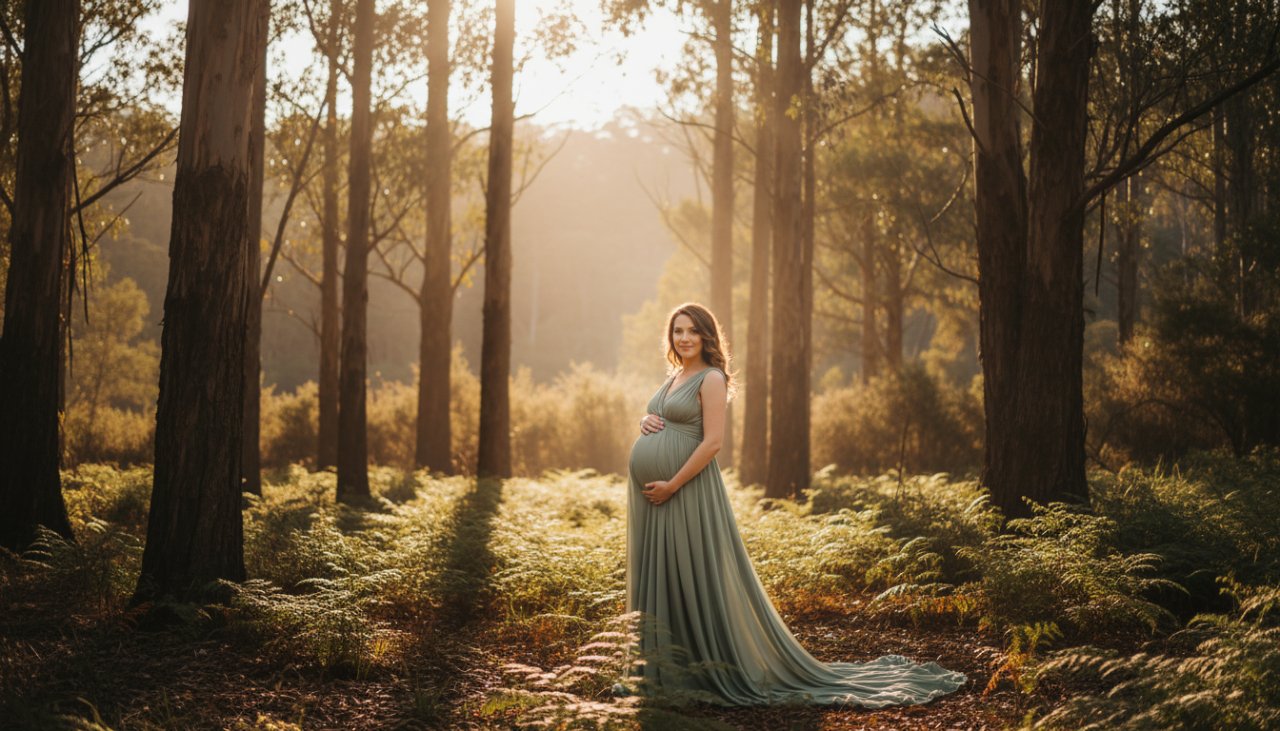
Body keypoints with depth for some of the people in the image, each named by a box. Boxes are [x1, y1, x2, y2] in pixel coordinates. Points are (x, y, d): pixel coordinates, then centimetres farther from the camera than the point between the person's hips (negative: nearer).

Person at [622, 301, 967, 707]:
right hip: (649, 492, 9)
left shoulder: (711, 379, -8)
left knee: (696, 579, -4)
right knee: (657, 579, 10)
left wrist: (671, 486, -18)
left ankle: (720, 668, 5)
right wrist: (646, 422, 2)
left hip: (687, 491, -9)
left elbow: (712, 442, -16)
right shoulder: (672, 377, 17)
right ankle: (663, 669, 18)